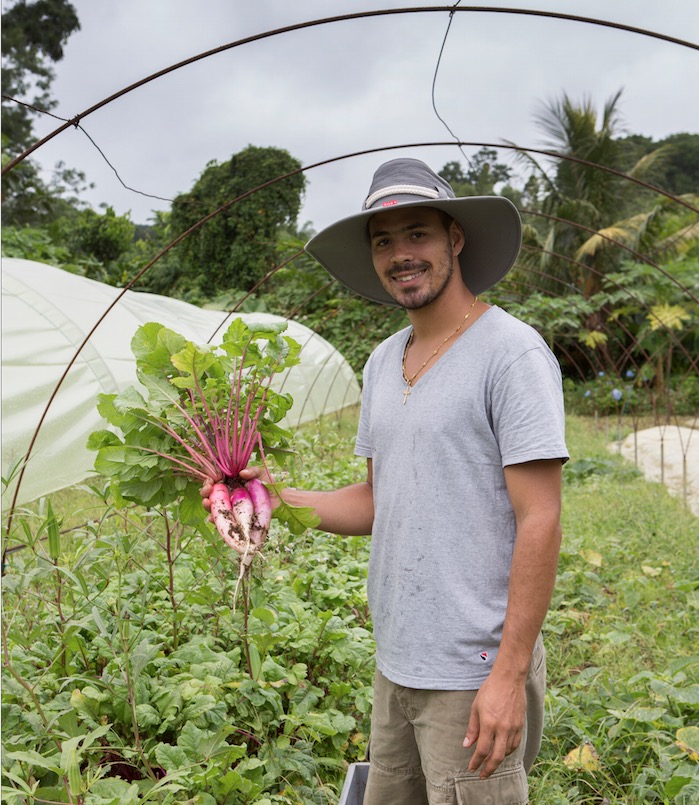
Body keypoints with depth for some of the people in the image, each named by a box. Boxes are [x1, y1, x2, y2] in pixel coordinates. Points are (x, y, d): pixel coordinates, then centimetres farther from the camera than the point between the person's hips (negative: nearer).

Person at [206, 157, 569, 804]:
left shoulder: (511, 351, -12)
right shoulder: (383, 363, 11)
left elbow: (539, 520, -16)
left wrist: (511, 673, -19)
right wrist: (278, 496, 1)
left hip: (474, 674, -7)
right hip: (395, 663, 7)